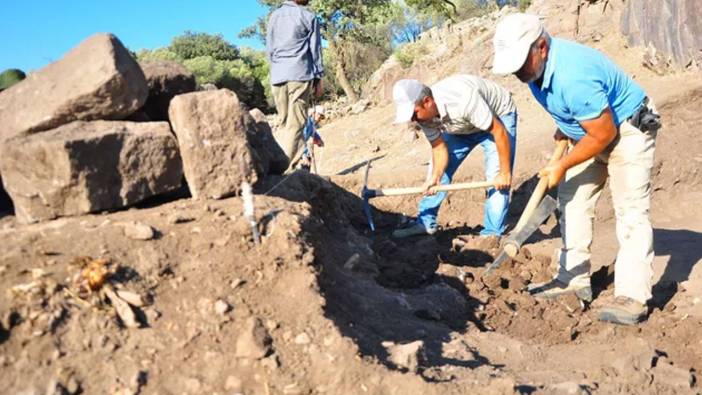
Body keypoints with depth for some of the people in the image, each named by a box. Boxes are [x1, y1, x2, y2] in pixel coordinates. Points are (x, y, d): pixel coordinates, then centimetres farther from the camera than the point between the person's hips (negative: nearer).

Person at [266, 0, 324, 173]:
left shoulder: (274, 16, 14)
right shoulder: (309, 16, 3)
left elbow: (269, 49, 16)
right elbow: (315, 49, 2)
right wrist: (319, 78, 7)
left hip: (278, 76, 4)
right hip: (300, 74, -4)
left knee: (282, 122, 11)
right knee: (295, 124, -6)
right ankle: (287, 168, -11)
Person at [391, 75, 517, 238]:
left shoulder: (463, 99, -42)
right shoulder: (425, 114, -21)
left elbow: (499, 132, -33)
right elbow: (439, 148, -11)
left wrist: (505, 173, -26)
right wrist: (435, 177, -29)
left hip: (498, 117, -6)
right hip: (461, 127, 6)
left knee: (497, 179, -16)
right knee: (439, 170, 2)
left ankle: (492, 235, -6)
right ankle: (425, 222, 12)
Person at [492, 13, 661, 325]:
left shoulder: (573, 76, -36)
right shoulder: (536, 67, -8)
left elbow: (604, 133, -27)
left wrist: (561, 167, -18)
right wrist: (563, 128, 5)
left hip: (627, 129, -9)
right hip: (588, 129, 9)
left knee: (630, 210, -13)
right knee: (572, 202, 6)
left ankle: (632, 297, -13)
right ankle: (573, 280, 12)